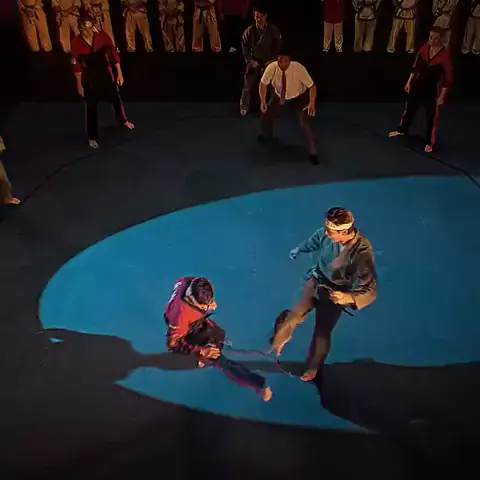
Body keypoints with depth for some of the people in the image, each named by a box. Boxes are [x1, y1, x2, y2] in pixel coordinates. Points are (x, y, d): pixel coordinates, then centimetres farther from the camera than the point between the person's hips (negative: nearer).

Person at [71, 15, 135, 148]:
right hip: (89, 77, -2)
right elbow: (76, 65, -8)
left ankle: (123, 121, 53)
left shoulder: (103, 37, -15)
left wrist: (119, 73, -3)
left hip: (106, 74, 2)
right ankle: (92, 137, 23)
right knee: (91, 108, 8)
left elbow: (114, 54, -4)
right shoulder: (76, 42, -17)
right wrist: (79, 84, -3)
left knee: (116, 99, 22)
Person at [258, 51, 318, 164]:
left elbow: (312, 85, -29)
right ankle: (267, 136, 45)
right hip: (279, 95, 3)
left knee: (305, 124, -15)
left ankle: (312, 152, 2)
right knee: (266, 115, 9)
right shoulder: (272, 68, -30)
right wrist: (263, 101, -19)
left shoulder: (299, 68, -37)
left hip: (299, 96, -3)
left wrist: (312, 103, -41)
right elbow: (263, 83, -12)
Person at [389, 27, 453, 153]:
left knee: (431, 116, 9)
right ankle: (402, 130, 48)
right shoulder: (424, 49, -7)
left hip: (433, 89, -5)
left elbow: (448, 79, -15)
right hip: (418, 85, 5)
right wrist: (409, 82, 7)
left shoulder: (445, 55, -21)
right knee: (409, 108, 23)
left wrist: (442, 96, -14)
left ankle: (429, 142, 26)